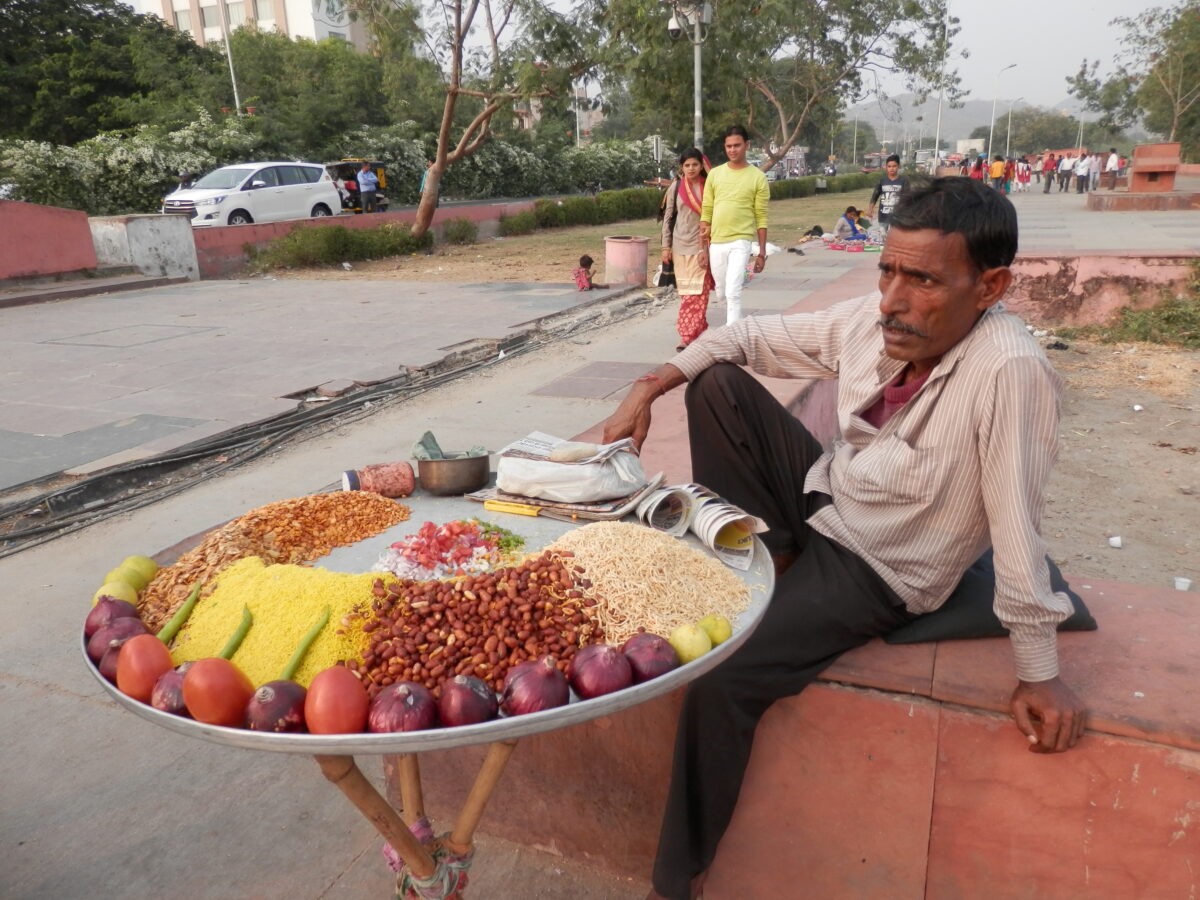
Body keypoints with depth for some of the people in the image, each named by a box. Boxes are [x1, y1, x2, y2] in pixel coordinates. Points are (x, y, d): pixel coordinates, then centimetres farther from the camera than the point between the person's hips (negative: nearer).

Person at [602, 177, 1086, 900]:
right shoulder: (874, 319, -12)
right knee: (717, 382, -2)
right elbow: (753, 336, 0)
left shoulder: (1010, 370, -32)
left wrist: (1040, 672, -17)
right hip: (825, 495, 7)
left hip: (877, 568, -7)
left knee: (720, 676, -22)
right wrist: (650, 387, -10)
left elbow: (1018, 522, -27)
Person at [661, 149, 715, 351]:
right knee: (685, 292, 7)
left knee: (697, 292, -7)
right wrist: (666, 246, 2)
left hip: (701, 246, -3)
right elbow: (668, 217, 7)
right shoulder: (676, 187, 4)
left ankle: (689, 336, -7)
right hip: (680, 246, 3)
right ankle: (696, 333, 18)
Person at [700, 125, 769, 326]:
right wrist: (703, 246, 3)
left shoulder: (758, 177, -1)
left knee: (733, 293, -14)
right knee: (721, 293, 13)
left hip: (741, 242, -4)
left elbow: (761, 217, 0)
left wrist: (762, 251, -3)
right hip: (716, 242, 4)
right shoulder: (715, 174, 7)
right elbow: (706, 211, 8)